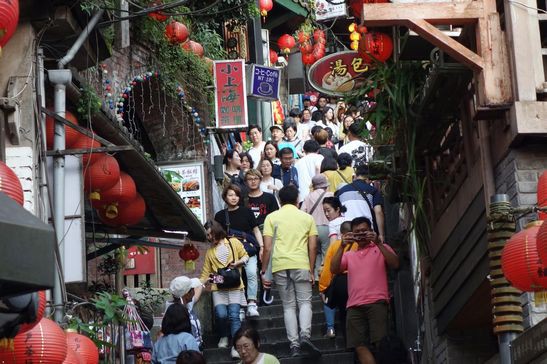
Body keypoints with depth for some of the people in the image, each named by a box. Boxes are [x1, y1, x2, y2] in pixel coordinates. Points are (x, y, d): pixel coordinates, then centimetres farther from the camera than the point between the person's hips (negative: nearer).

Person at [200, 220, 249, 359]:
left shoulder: (233, 242, 10)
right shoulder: (210, 252, 18)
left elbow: (245, 256, 11)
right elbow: (206, 273, 12)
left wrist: (238, 263, -9)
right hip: (218, 287, 2)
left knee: (234, 315, -16)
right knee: (221, 315, -17)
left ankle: (236, 346, -16)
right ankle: (224, 337, 11)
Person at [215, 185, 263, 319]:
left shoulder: (246, 212, 12)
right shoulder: (220, 215, 13)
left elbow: (256, 230, 13)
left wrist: (261, 247, 3)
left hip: (249, 249, -1)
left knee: (252, 273, -21)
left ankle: (252, 305, -23)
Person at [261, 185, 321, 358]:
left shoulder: (272, 217, 8)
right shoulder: (307, 218, 11)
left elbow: (267, 247, 1)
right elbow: (313, 247, 6)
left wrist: (263, 271, 6)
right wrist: (311, 271, 13)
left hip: (280, 266, 1)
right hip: (301, 265, -1)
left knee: (289, 306, 8)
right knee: (305, 302, 5)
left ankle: (294, 344, 1)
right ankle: (305, 336, -18)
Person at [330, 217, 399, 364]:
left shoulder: (381, 248, 19)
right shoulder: (348, 255, 26)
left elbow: (395, 264, 0)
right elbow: (334, 270, 8)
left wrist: (378, 243, -8)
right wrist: (342, 246, -2)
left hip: (377, 302, -3)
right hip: (354, 306, 3)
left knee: (381, 343, -16)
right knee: (360, 347, -9)